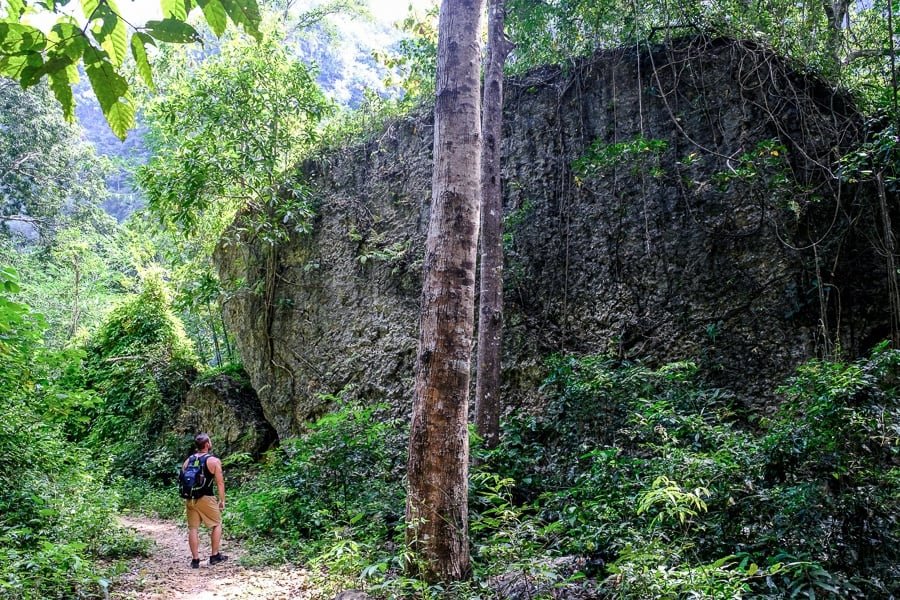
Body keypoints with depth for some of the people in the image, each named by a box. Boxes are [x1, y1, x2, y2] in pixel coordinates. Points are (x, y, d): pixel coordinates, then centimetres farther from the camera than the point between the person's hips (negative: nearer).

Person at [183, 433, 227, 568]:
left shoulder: (187, 460, 9)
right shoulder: (214, 461, -6)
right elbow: (220, 482, -7)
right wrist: (222, 500, 2)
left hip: (190, 499, 5)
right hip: (206, 498, -4)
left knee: (193, 528, 8)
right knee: (216, 524, 12)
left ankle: (195, 560, 9)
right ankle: (215, 556, 15)